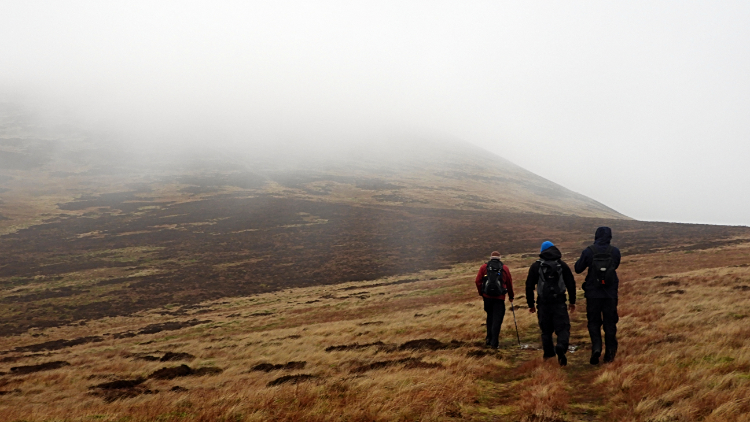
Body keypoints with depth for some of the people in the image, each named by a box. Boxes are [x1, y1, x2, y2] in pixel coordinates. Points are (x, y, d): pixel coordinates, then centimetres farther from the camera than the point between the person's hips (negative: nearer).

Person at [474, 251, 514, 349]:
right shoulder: (504, 268, 4)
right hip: (499, 297, -2)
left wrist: (481, 293, 11)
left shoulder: (484, 267, 4)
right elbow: (509, 283, 9)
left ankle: (489, 338, 20)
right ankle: (494, 342, -3)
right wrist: (511, 297, 20)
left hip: (487, 297, 2)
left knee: (490, 316, 20)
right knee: (497, 319, 1)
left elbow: (478, 281, -1)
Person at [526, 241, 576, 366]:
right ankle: (561, 348, -26)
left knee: (546, 329, 15)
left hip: (543, 303, 1)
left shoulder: (536, 266, 4)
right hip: (559, 302, -1)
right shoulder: (563, 265, 5)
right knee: (563, 328, -2)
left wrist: (531, 304, 11)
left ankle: (548, 352, 18)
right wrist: (572, 302, 15)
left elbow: (529, 286, 4)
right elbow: (571, 284, 6)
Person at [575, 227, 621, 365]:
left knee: (594, 322, 10)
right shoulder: (615, 251, -3)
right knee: (610, 323, 12)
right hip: (610, 294, 1)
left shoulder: (588, 251, -9)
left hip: (593, 293, -1)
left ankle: (596, 347, -10)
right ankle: (610, 353, 14)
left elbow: (578, 269, 1)